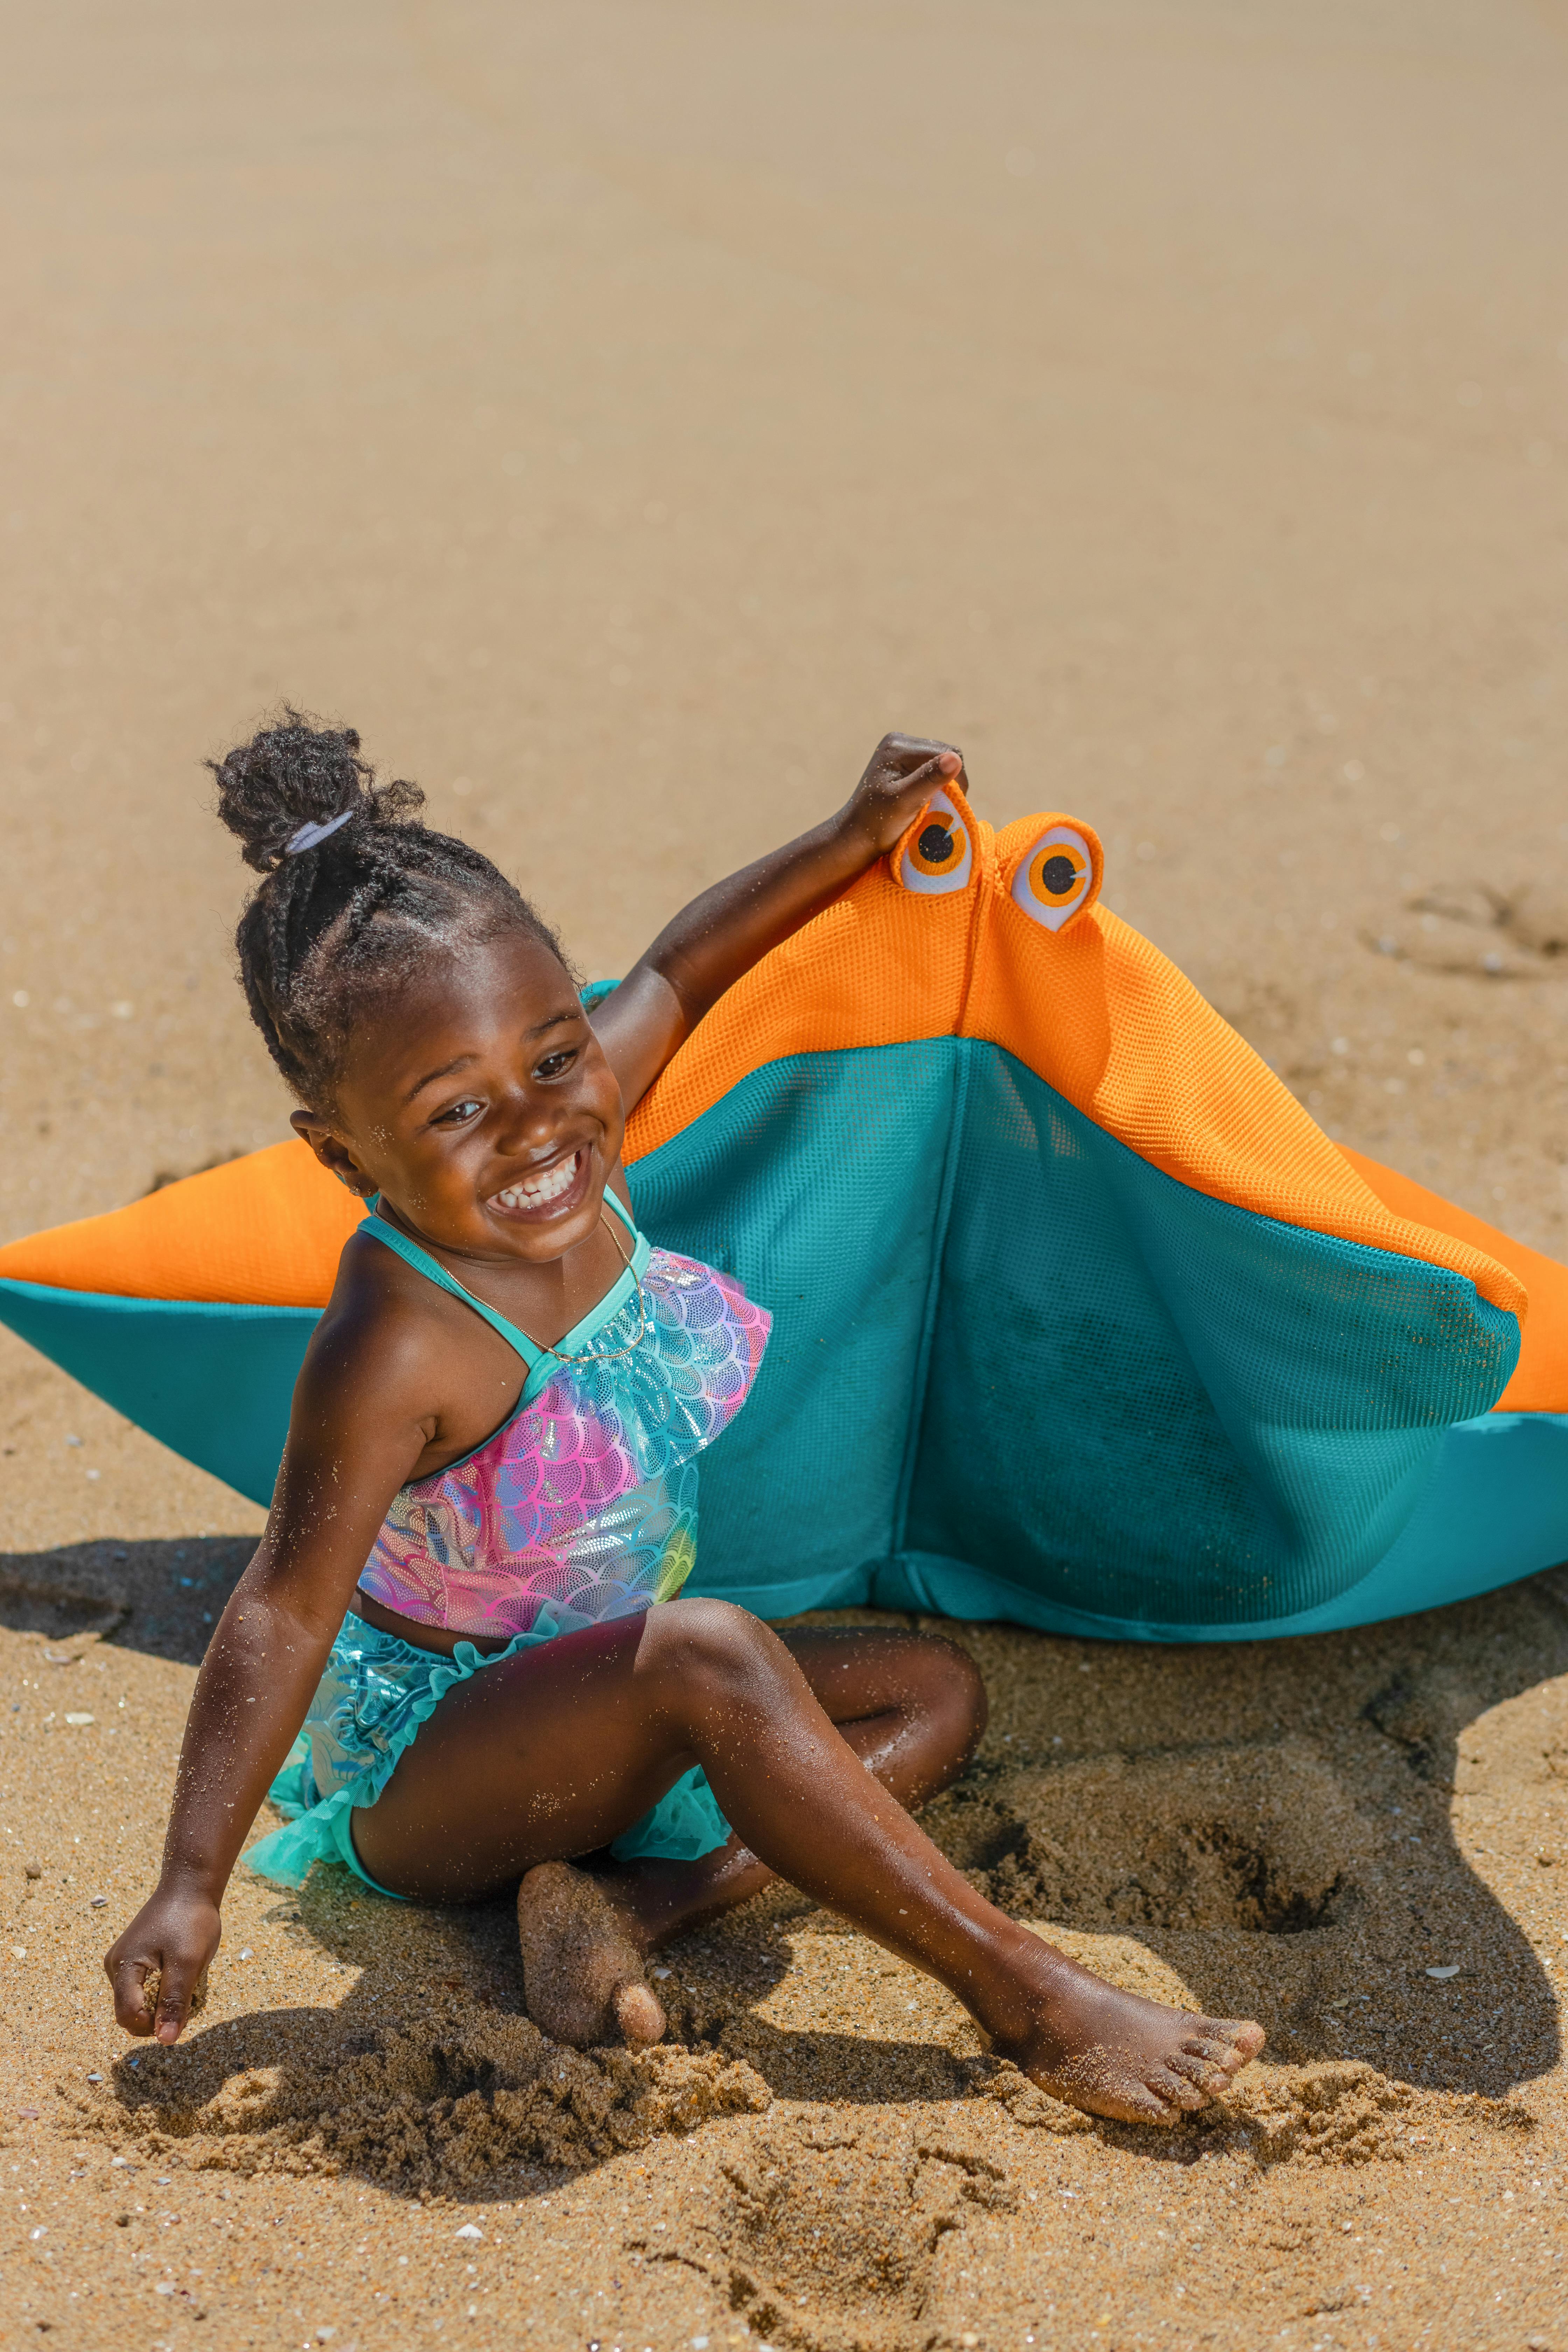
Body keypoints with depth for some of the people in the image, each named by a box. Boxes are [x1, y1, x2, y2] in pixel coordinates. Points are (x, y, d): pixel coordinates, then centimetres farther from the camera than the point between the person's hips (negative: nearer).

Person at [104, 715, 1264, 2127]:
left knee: (937, 1691, 7)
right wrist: (193, 1886, -29)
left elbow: (667, 979, 9)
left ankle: (634, 1901, -14)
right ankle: (1023, 1997, -27)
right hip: (420, 1768, -8)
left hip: (591, 1699, 9)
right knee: (713, 1655, -34)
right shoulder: (399, 1351, -30)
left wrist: (847, 844, 12)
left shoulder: (573, 1155, -10)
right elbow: (287, 1607, -27)